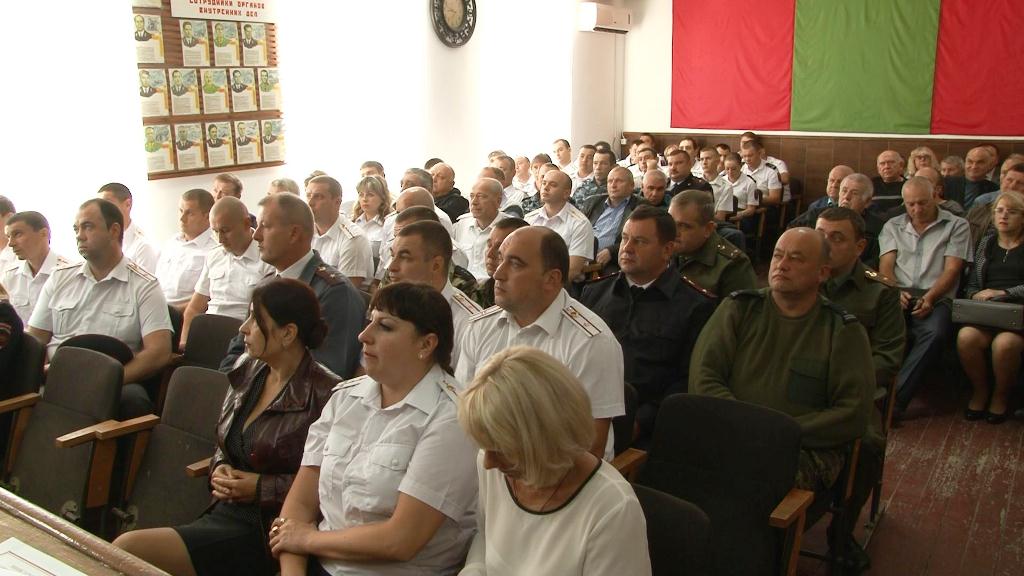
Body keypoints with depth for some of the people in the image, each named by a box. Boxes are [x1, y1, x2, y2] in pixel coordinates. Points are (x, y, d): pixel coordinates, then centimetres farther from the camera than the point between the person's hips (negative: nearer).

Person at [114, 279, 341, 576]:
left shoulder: (324, 394, -15)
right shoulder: (248, 373, 11)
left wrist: (261, 487, -14)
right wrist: (219, 470, 2)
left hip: (266, 528, -7)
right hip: (223, 513, 7)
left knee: (126, 549, -17)